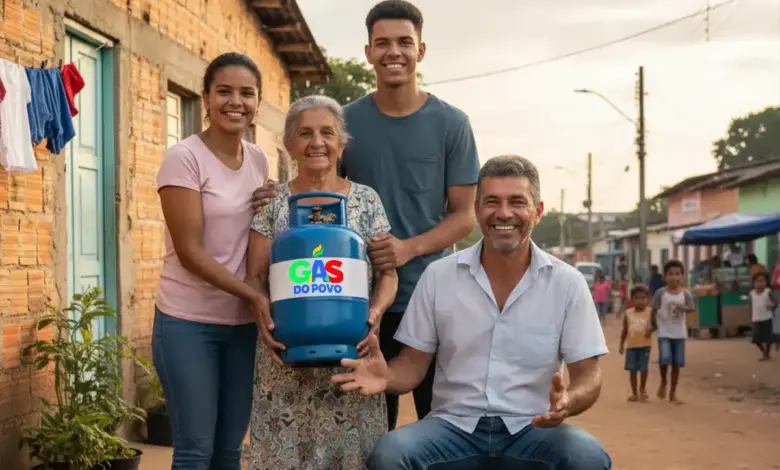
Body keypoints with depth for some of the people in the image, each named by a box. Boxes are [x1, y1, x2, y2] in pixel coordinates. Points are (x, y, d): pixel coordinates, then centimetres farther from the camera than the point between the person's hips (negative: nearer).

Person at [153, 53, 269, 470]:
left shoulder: (258, 159, 7)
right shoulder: (184, 158, -11)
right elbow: (190, 251, -16)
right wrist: (256, 296, -21)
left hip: (243, 323, 6)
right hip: (188, 322, -5)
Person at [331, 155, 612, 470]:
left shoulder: (567, 283, 0)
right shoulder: (437, 276, 1)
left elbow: (587, 374, 0)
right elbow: (413, 364, 5)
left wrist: (568, 402, -25)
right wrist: (387, 378, -19)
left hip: (533, 427, 0)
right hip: (455, 425, 0)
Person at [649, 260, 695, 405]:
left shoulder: (685, 293, -3)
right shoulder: (660, 292, -6)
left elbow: (691, 308, -12)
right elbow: (654, 310, 1)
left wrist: (682, 307, -31)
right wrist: (654, 325, 1)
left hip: (679, 333, 2)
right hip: (664, 332, -2)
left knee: (677, 364, 6)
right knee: (664, 359, -20)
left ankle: (673, 394, 18)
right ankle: (663, 382, 10)